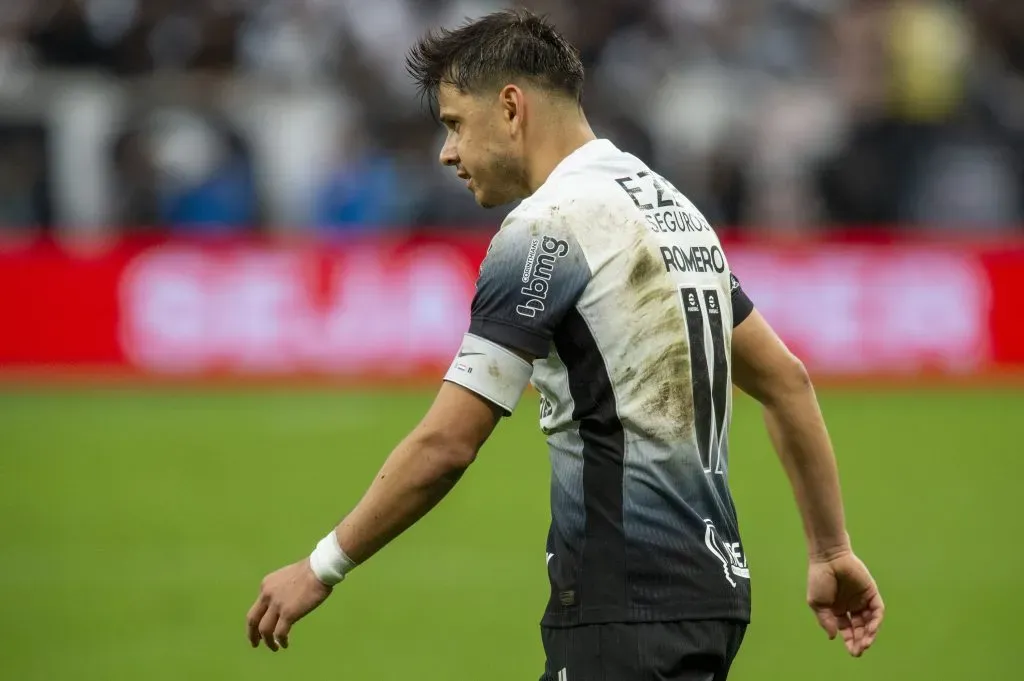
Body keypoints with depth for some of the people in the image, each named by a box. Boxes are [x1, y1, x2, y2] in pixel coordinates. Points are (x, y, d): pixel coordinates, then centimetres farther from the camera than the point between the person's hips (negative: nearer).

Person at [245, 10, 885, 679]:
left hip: (630, 606, -9)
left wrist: (322, 567, -5)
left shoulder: (546, 227, -12)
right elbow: (787, 380, 18)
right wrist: (832, 550, 22)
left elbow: (445, 444, -14)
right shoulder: (670, 206, 15)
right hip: (707, 582, 9)